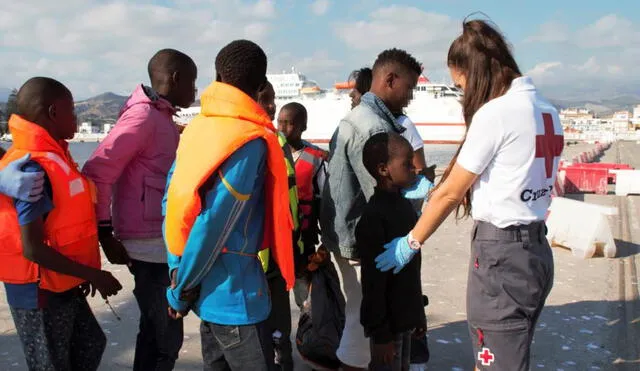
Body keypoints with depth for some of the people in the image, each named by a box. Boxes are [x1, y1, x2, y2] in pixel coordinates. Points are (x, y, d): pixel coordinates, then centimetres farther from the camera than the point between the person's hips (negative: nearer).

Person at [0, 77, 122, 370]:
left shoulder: (51, 157, 4)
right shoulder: (33, 168, -24)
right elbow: (32, 248, -25)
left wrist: (84, 274, 12)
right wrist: (94, 275, -19)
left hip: (62, 287, 9)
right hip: (40, 293, -9)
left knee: (90, 344, 23)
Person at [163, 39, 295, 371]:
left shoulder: (197, 127, 3)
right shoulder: (251, 141, -18)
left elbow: (173, 201, 4)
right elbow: (215, 223, -20)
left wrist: (179, 274, 7)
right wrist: (181, 290, -9)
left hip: (207, 283, 8)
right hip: (229, 287, -8)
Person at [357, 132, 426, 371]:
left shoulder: (404, 205, 6)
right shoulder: (374, 216, -22)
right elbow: (373, 282, -21)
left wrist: (418, 313, 17)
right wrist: (381, 332, -18)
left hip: (404, 316, 8)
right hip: (387, 321, -8)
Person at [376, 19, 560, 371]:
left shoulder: (494, 112, -16)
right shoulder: (547, 110, 9)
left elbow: (451, 193, -11)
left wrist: (410, 243, 1)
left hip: (500, 254, -9)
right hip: (535, 249, 9)